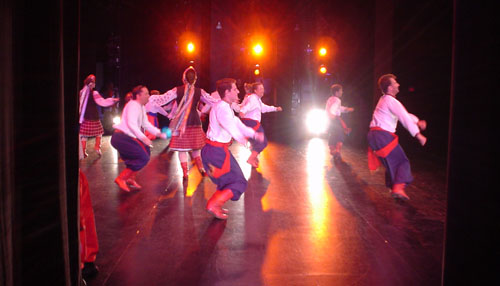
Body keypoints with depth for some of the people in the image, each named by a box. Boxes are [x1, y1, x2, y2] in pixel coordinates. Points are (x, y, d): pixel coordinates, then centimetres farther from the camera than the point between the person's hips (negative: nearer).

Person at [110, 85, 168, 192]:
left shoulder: (142, 107, 15)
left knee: (146, 151, 17)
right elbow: (131, 124, -26)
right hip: (121, 137, -10)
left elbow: (146, 124, 23)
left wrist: (159, 133, 15)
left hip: (127, 137, 10)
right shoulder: (133, 105, -15)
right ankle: (121, 179, -7)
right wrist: (143, 137, -34)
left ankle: (131, 179, 18)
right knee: (143, 158, -13)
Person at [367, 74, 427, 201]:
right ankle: (398, 188, -18)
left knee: (391, 163, 18)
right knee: (402, 162, -6)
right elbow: (405, 118, -17)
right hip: (383, 135, -10)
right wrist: (418, 135, -17)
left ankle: (393, 188, 22)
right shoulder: (391, 101, -11)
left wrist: (417, 121, 11)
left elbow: (404, 114, 24)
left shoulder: (385, 100, 20)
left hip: (374, 134, 10)